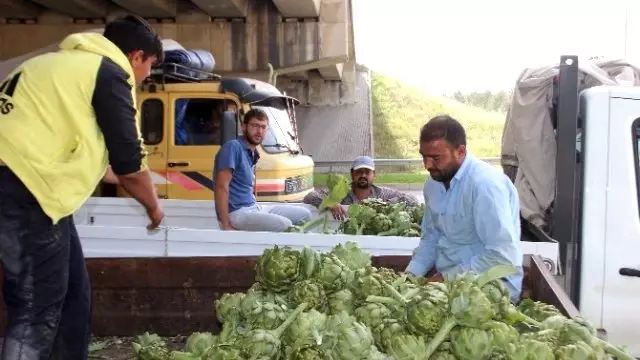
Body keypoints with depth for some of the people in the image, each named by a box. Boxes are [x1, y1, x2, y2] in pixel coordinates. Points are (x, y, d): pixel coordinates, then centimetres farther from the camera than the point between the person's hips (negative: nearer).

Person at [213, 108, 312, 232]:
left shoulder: (253, 154, 16)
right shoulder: (233, 147, -12)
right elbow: (222, 187, -20)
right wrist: (226, 225, -24)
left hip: (254, 207, 10)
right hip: (237, 213, -10)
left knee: (304, 215, 8)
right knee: (285, 225, -28)